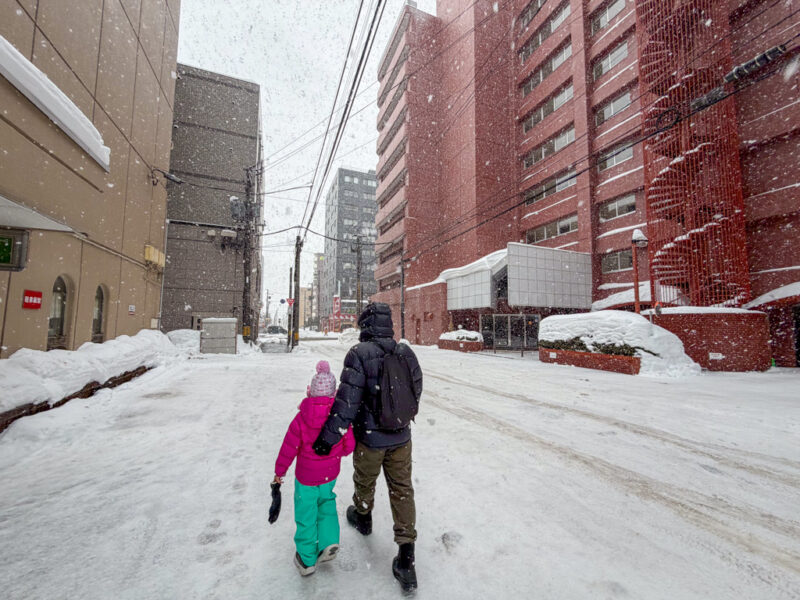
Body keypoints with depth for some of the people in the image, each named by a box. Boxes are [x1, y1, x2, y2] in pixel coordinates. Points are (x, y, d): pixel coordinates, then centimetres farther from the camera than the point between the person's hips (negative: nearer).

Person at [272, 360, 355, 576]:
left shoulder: (301, 418, -20)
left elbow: (289, 447, -12)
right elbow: (349, 445, -6)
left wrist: (280, 471, 4)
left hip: (306, 476, -2)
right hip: (331, 473, 2)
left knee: (306, 513, 15)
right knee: (327, 502, 28)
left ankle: (307, 560, 28)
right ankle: (329, 542, 20)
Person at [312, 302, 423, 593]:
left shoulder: (359, 353, -22)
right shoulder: (406, 352, -5)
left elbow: (347, 400, -24)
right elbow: (416, 391, 6)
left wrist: (328, 437, -15)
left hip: (370, 438, -3)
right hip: (401, 436, 4)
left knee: (365, 481, 25)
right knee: (402, 489, 15)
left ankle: (362, 517, 53)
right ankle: (406, 558, 20)